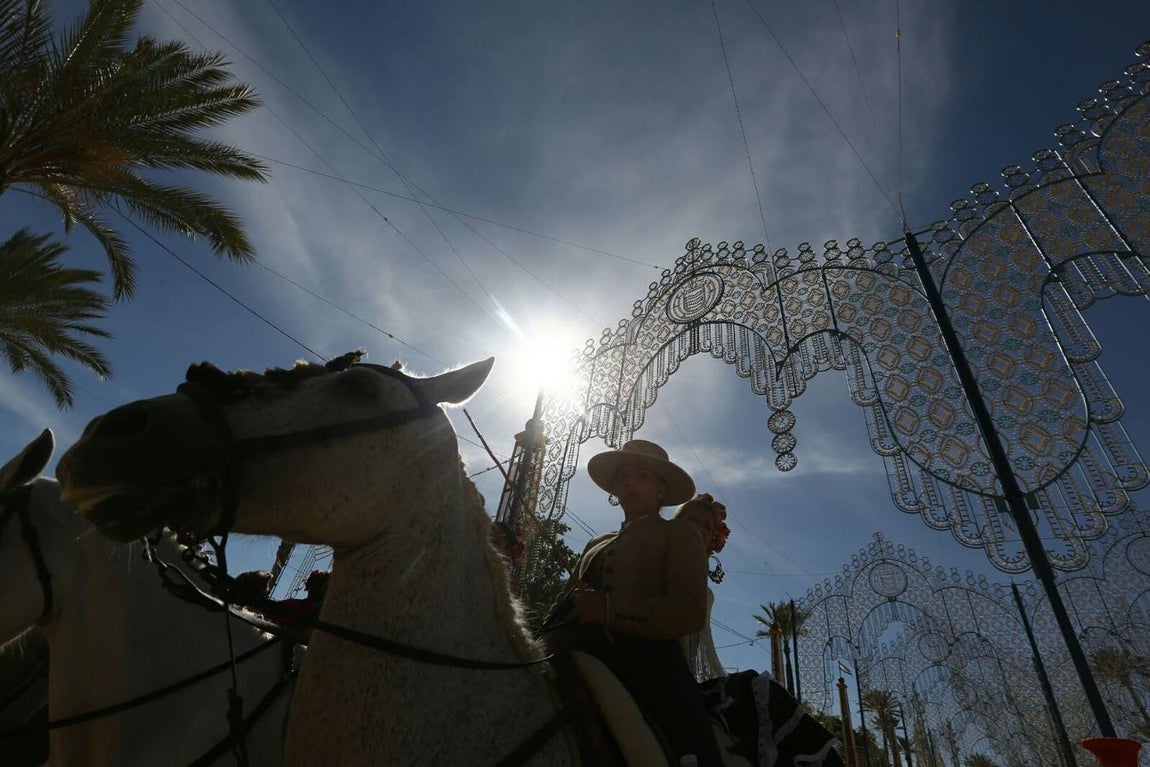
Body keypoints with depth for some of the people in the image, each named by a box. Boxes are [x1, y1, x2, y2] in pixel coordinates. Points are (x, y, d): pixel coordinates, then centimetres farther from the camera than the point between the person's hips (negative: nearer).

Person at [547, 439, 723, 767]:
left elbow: (691, 611, -4)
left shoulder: (677, 532, 11)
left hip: (649, 665, -5)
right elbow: (570, 602, 23)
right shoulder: (596, 544, 29)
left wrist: (608, 608, -16)